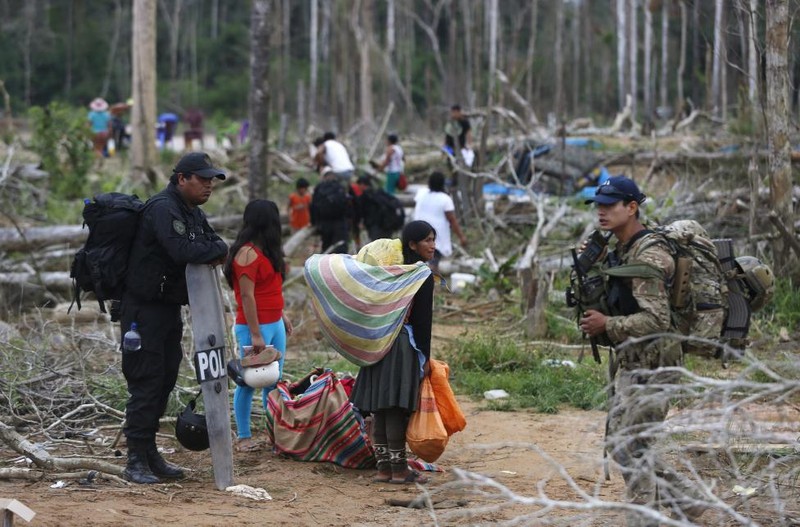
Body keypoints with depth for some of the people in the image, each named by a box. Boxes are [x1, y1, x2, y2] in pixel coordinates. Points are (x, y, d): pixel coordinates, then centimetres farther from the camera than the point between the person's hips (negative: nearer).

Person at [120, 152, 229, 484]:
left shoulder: (193, 213, 14)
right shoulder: (163, 208, -19)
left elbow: (214, 242, 15)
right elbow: (180, 250, -31)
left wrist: (215, 252, -11)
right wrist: (216, 251, -13)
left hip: (170, 307, 10)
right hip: (144, 309, -10)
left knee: (165, 379, 13)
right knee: (146, 381, -9)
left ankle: (150, 454, 21)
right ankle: (136, 461, -5)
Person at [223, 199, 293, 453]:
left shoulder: (266, 250, 13)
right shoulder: (248, 253, -16)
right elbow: (246, 295, -19)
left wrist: (282, 315, 19)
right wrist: (255, 334, -20)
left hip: (275, 324, 9)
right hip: (255, 326, -9)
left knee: (274, 381, 11)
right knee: (249, 382, -2)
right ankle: (243, 437, 5)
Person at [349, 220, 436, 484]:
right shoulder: (423, 276, -10)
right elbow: (423, 319, -11)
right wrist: (425, 356, -7)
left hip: (379, 343, 8)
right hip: (403, 346, -8)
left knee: (380, 409, 7)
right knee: (397, 409, -4)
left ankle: (383, 468, 14)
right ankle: (399, 469, 1)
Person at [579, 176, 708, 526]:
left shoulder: (647, 255, -18)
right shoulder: (618, 251, 12)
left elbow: (657, 319, -25)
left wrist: (607, 325, -26)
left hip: (651, 363, -10)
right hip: (629, 363, 10)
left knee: (631, 446, -6)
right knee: (619, 443, 15)